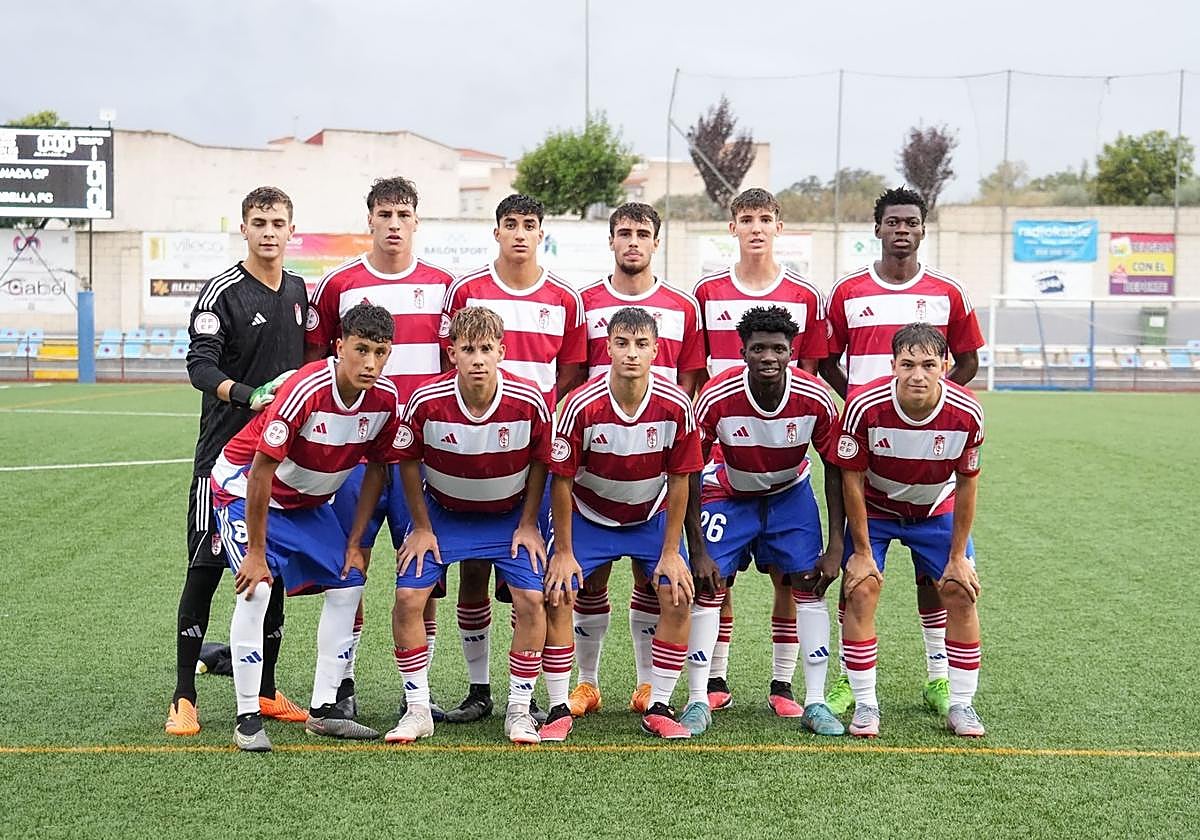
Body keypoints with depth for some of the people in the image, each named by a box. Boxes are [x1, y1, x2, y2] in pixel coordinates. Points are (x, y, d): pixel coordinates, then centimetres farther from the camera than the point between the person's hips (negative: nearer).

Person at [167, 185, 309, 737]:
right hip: (225, 452, -6)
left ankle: (265, 691, 20)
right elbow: (201, 366, -16)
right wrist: (250, 396, -33)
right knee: (205, 571, -4)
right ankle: (184, 698, 4)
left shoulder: (297, 291, 12)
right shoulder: (223, 292, -7)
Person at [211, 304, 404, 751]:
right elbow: (261, 471, -29)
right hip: (244, 485, -6)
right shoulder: (306, 390, -33)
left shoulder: (385, 398, -15)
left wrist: (355, 542, 0)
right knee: (256, 588, -21)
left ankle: (323, 709, 10)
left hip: (308, 501, 7)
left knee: (348, 585, 0)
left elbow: (376, 467, 0)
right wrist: (256, 551, -24)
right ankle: (247, 717, -11)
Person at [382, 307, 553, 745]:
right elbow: (409, 462, -6)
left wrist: (528, 524, -4)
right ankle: (417, 710, 4)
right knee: (408, 597, -12)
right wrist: (422, 528, -4)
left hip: (510, 515, 0)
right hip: (442, 512, 0)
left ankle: (519, 710, 4)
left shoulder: (528, 400, -23)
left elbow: (540, 461, -5)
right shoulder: (426, 401, -24)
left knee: (531, 599, -14)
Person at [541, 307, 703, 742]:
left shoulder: (676, 406, -21)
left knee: (678, 599, -12)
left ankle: (658, 708, 3)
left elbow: (679, 480, -10)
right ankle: (559, 710, -3)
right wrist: (563, 552, -13)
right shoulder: (581, 405, -26)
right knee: (557, 595, -16)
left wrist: (671, 551, -9)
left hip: (652, 517, 2)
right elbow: (562, 481, -16)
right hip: (588, 514, -1)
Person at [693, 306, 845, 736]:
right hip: (728, 493, -1)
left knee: (808, 586, -7)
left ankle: (815, 703, 0)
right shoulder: (717, 398, -29)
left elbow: (835, 469, -11)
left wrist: (835, 546, -13)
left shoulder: (815, 398, -25)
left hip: (790, 494, 1)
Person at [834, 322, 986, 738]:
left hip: (936, 509, 2)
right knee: (862, 590, -15)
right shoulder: (865, 406, -31)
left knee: (960, 593, -5)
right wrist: (861, 551, -15)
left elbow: (966, 484, -11)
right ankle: (865, 705, -2)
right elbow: (852, 479, -18)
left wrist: (958, 556, -7)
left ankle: (961, 705, 9)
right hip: (874, 507, -2)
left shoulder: (967, 413, -26)